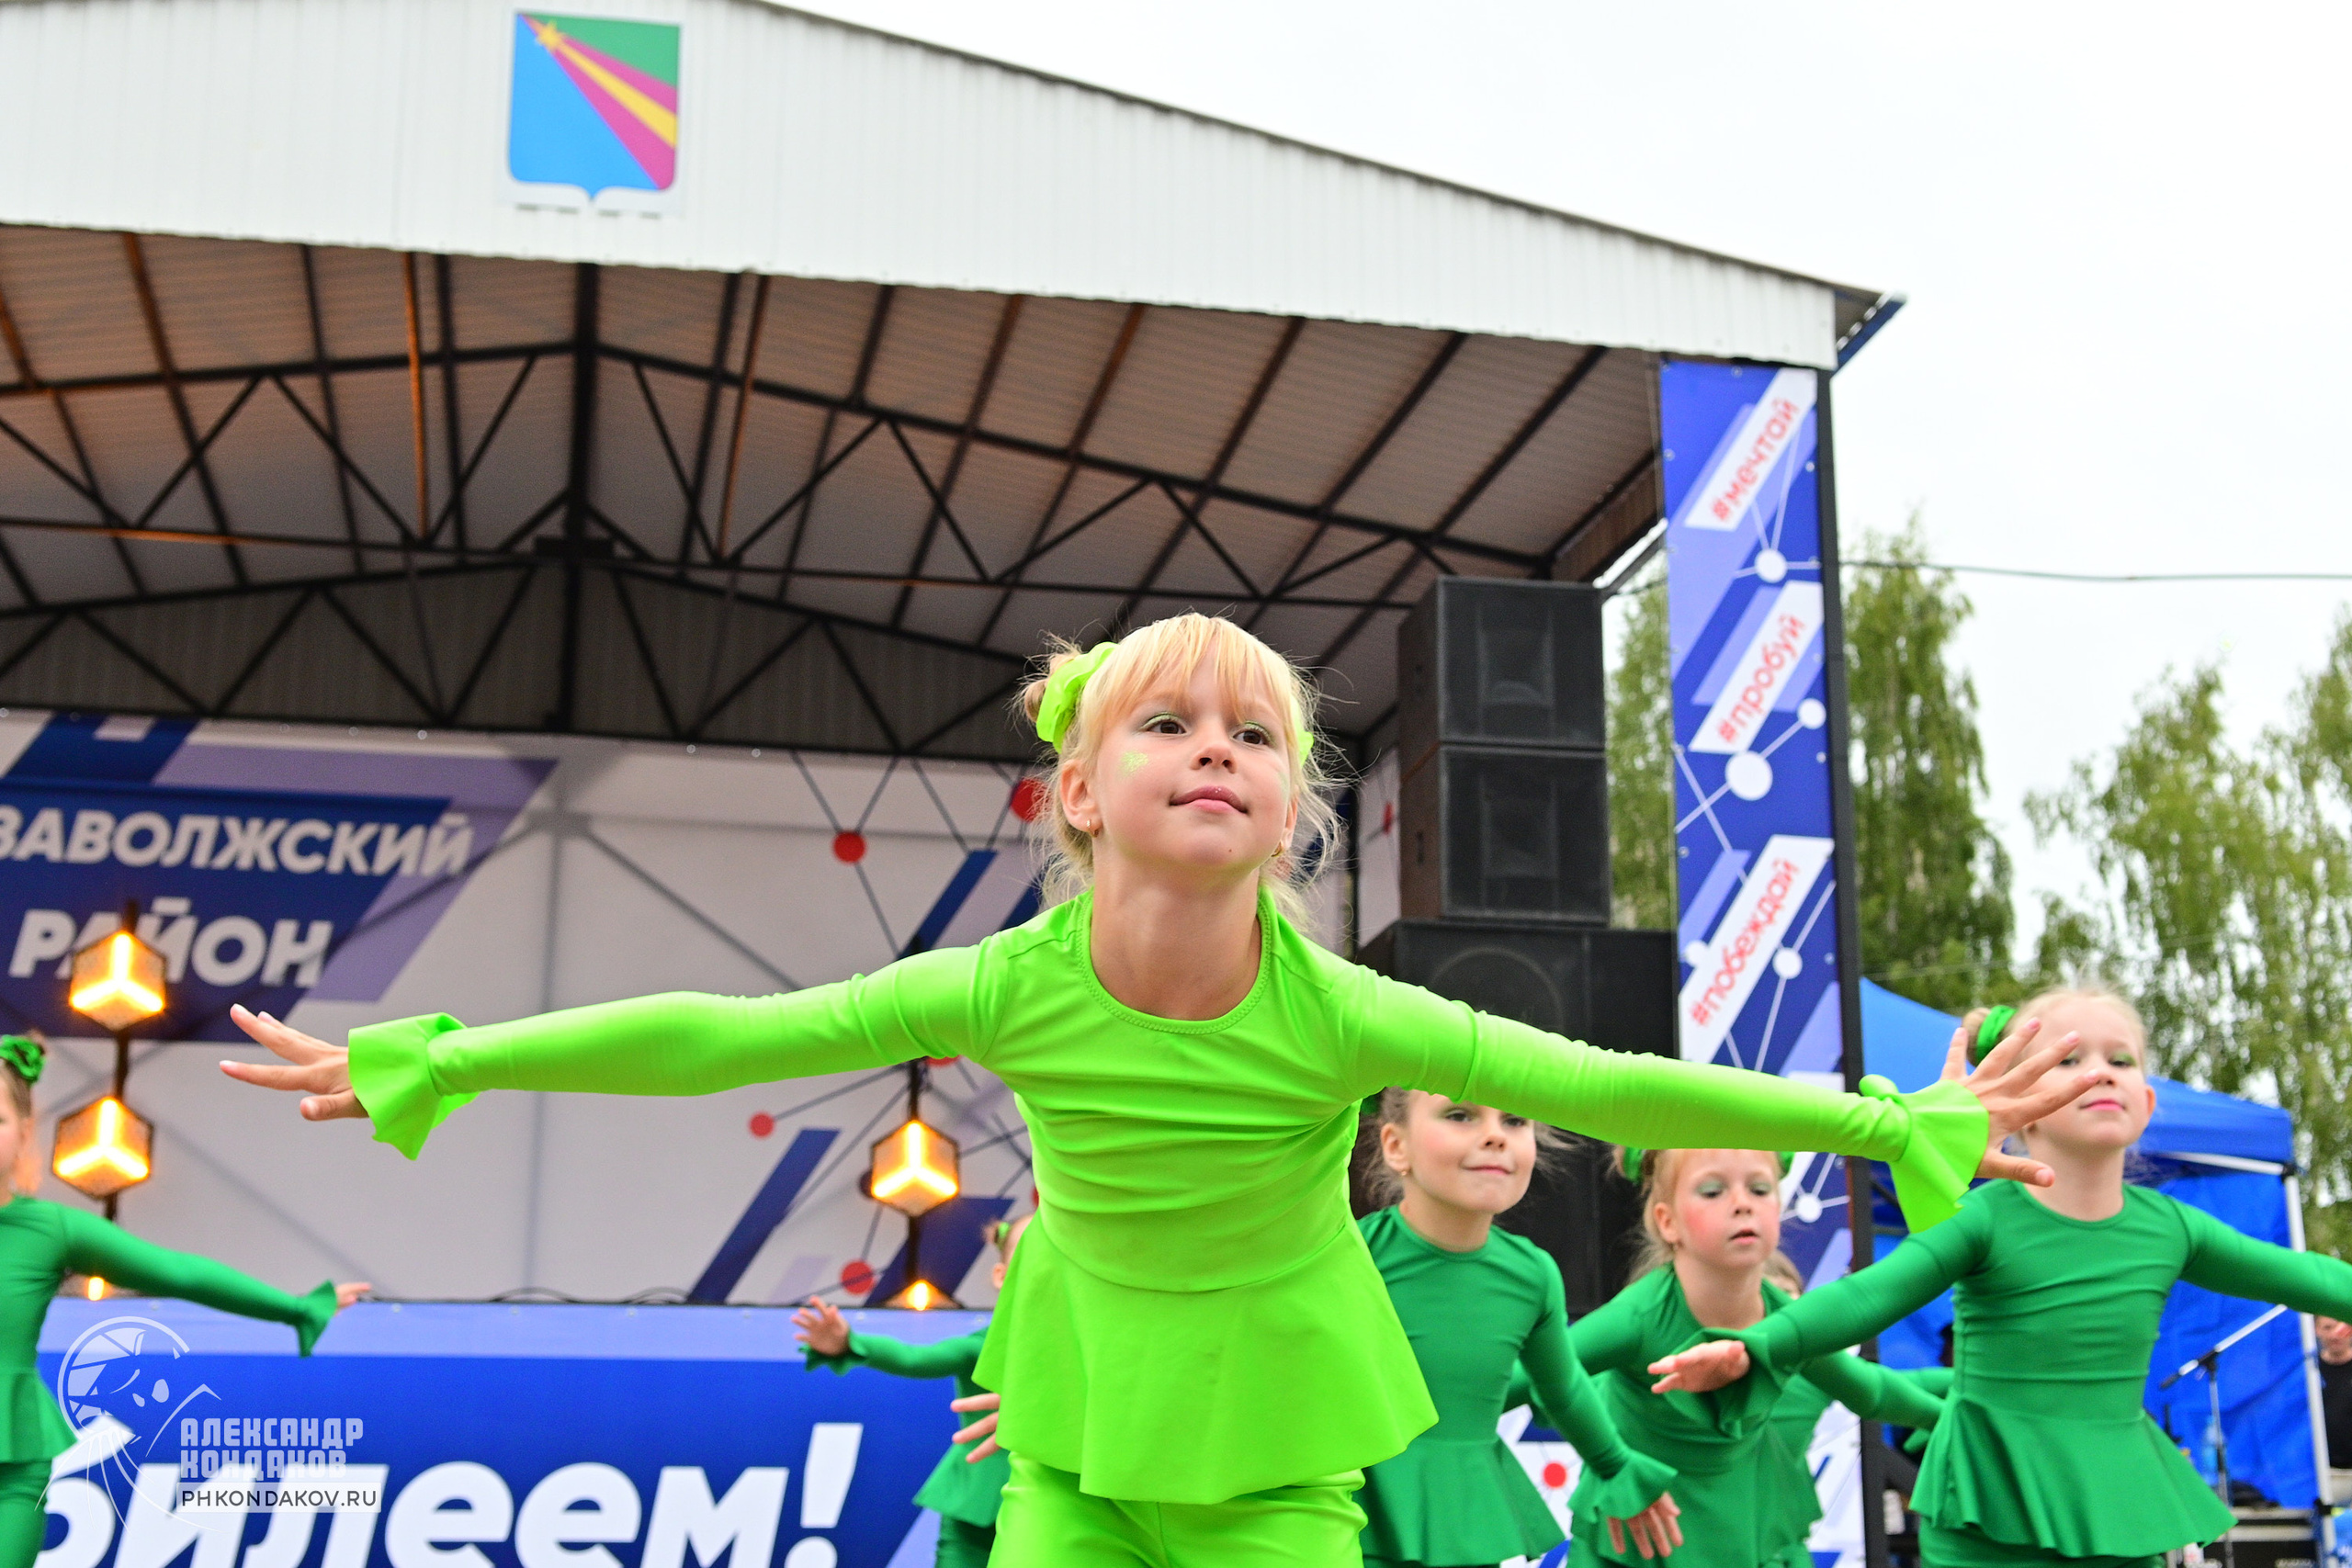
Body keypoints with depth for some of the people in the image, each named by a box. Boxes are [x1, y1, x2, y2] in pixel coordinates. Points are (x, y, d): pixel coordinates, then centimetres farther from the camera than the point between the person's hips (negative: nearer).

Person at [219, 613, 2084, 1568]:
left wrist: (1904, 1124, -26)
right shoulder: (1007, 988, -22)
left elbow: (1607, 1086, -25)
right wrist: (434, 1064, -14)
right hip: (1084, 1404, 2)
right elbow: (713, 1035, -18)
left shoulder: (1337, 1015, -26)